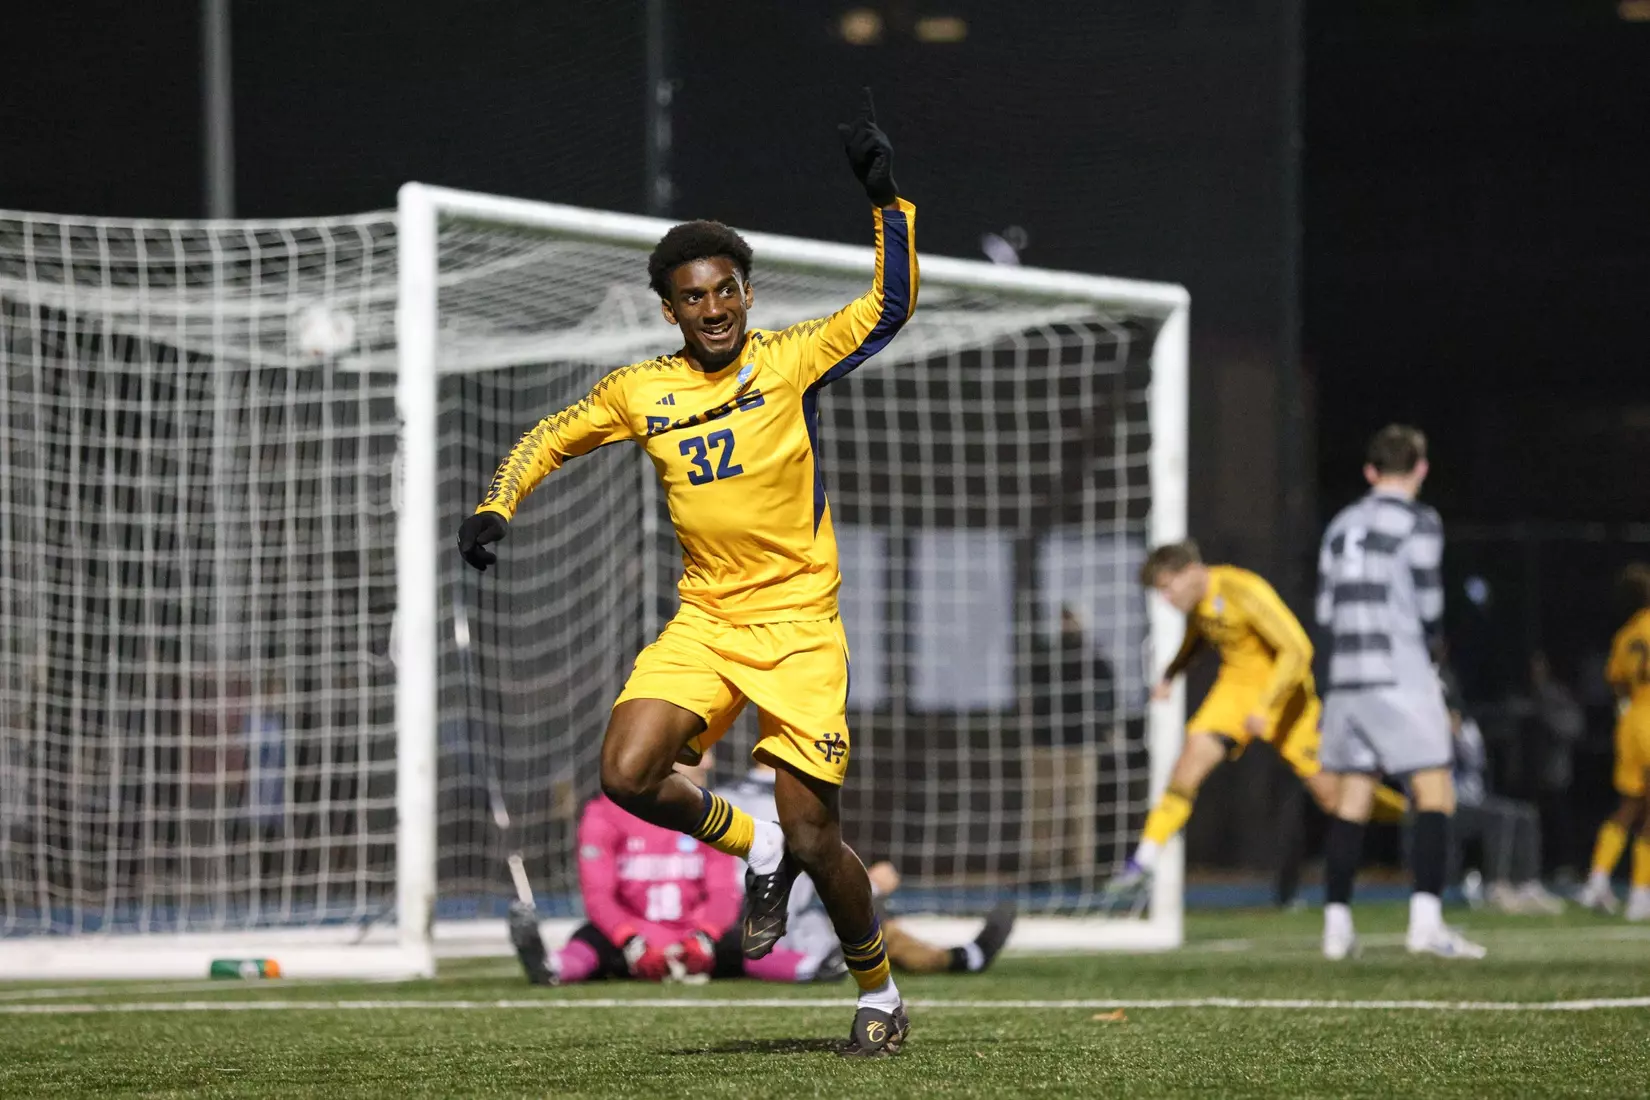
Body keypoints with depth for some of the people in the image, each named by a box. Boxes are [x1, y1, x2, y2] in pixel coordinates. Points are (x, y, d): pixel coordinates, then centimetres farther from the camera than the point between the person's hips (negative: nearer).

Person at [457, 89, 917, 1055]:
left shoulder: (791, 361, -4)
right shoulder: (641, 392, 5)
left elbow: (890, 308, -14)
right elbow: (548, 439, 18)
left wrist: (885, 196, -23)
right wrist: (496, 507, 2)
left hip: (800, 625, -3)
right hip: (704, 621, 3)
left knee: (815, 842, -6)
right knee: (628, 775, -20)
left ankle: (880, 990, 20)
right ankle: (753, 849, 10)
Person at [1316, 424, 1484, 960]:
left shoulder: (1342, 524, 14)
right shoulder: (1418, 523, -4)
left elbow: (1326, 610, 12)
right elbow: (1428, 608, -6)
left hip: (1346, 676, 6)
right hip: (1401, 679, -6)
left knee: (1352, 801, 9)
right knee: (1435, 796, -5)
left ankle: (1336, 922, 7)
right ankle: (1426, 919, -16)